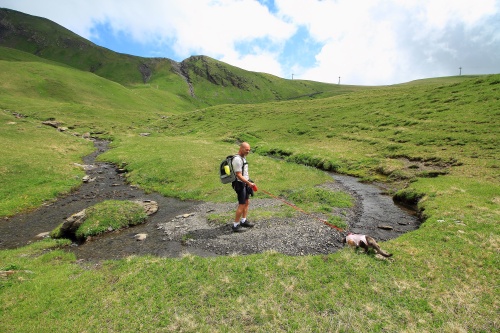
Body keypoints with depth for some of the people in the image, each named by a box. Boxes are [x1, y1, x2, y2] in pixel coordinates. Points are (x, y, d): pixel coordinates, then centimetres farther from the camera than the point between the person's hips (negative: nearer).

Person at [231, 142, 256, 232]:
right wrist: (249, 183, -23)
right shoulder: (237, 159, -20)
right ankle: (235, 225, 6)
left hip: (245, 183, 10)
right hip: (240, 184, -10)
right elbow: (239, 175, -23)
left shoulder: (243, 157, 11)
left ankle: (243, 221, 30)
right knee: (241, 205, -5)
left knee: (247, 202, 16)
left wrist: (249, 182, 18)